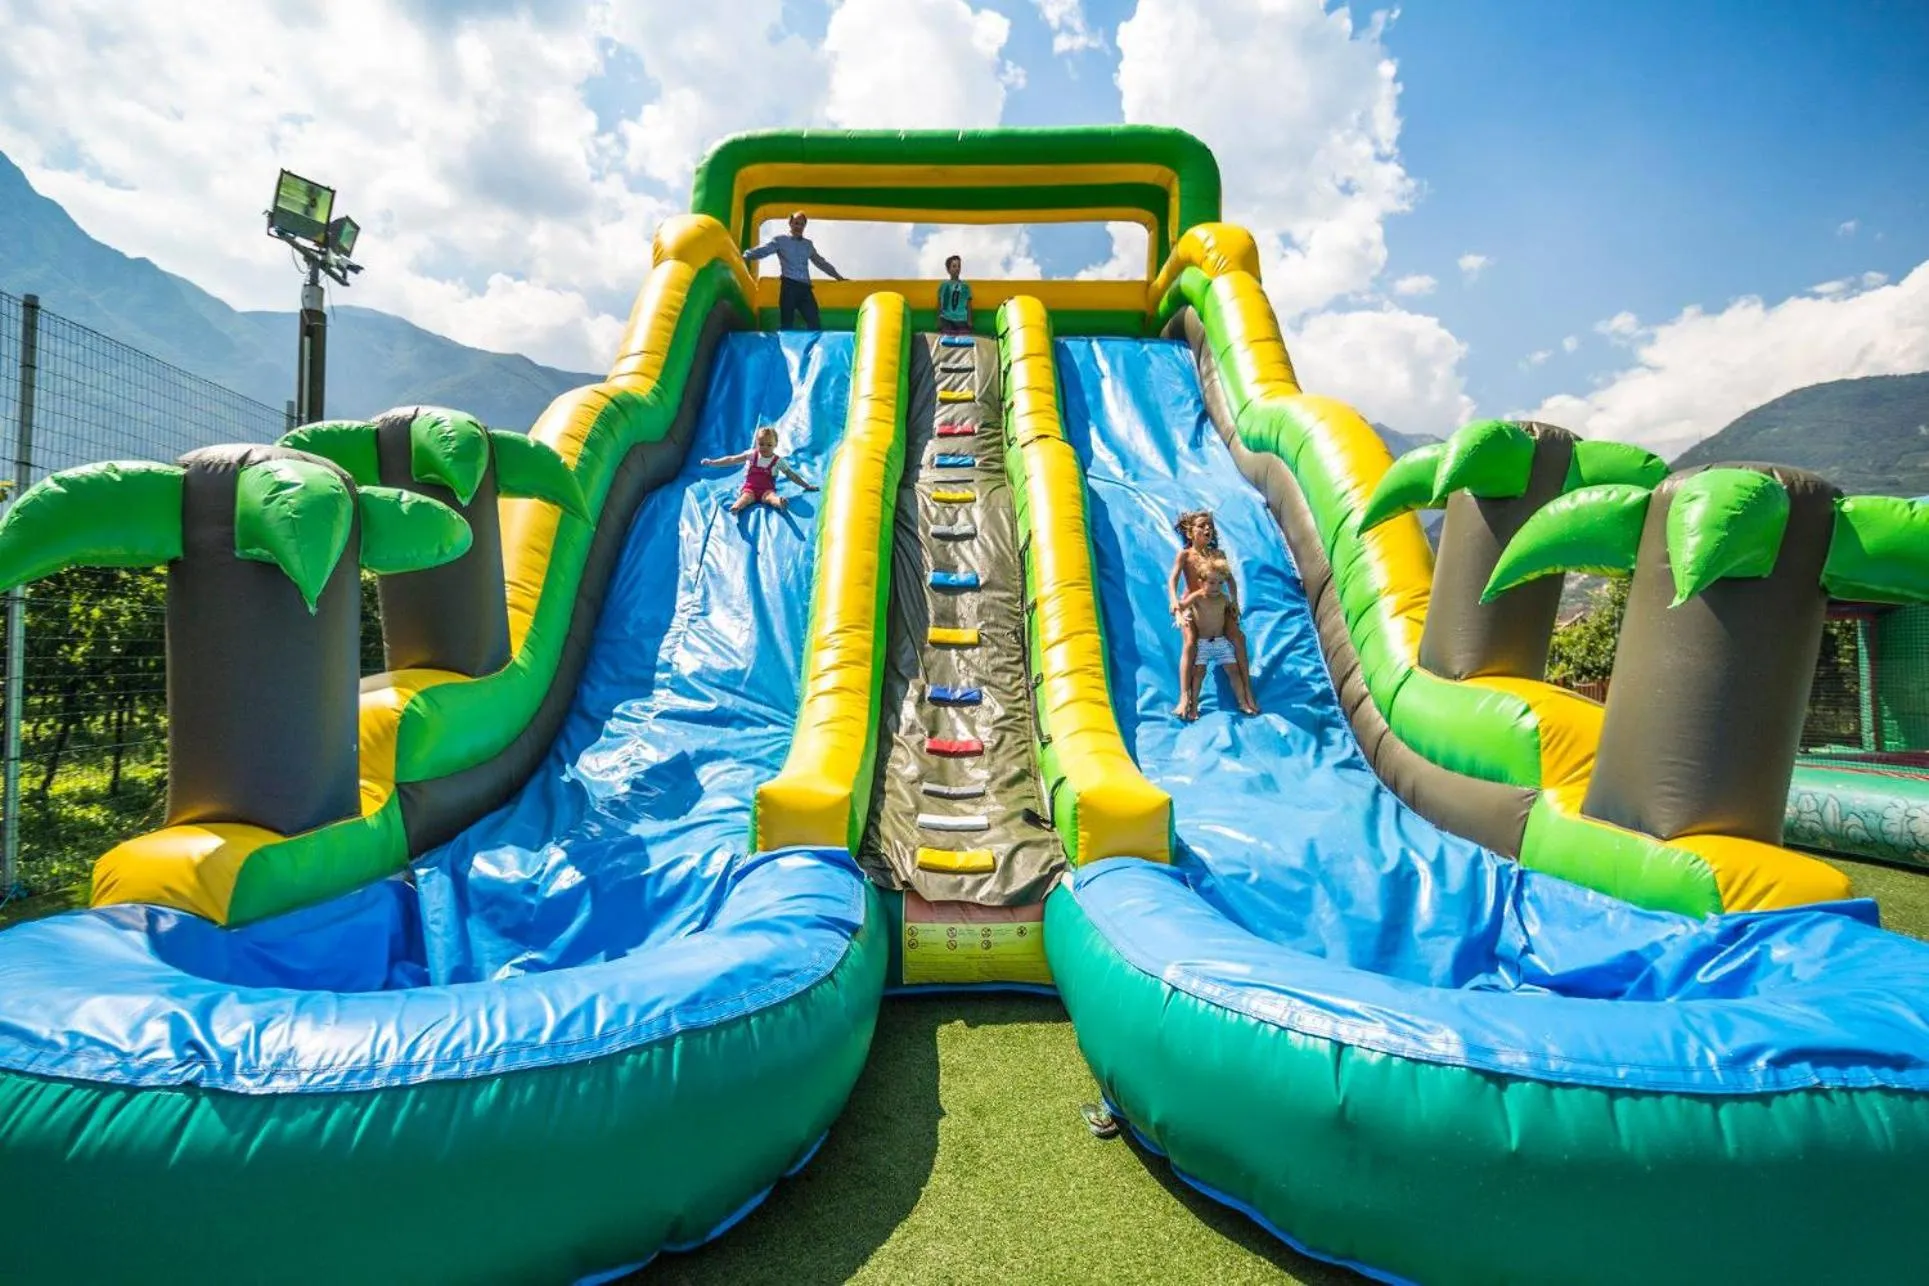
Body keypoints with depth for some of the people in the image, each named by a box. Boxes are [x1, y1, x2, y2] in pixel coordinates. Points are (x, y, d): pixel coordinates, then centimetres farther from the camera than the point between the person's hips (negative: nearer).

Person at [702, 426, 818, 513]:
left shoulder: (778, 460, 4)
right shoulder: (751, 455, 6)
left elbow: (791, 474, 9)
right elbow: (732, 460, 7)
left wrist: (807, 486, 6)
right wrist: (712, 463, 3)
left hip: (767, 490, -1)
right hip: (750, 488, 1)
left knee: (771, 496, -36)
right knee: (746, 497, -33)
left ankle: (780, 502, -70)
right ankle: (736, 506, -65)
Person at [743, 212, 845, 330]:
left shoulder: (808, 244, 22)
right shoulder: (781, 240, 7)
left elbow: (821, 262, 34)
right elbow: (763, 250, -5)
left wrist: (836, 275, 40)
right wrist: (747, 256, -21)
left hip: (805, 288, 5)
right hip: (789, 286, -4)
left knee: (815, 323, -1)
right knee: (786, 323, -3)